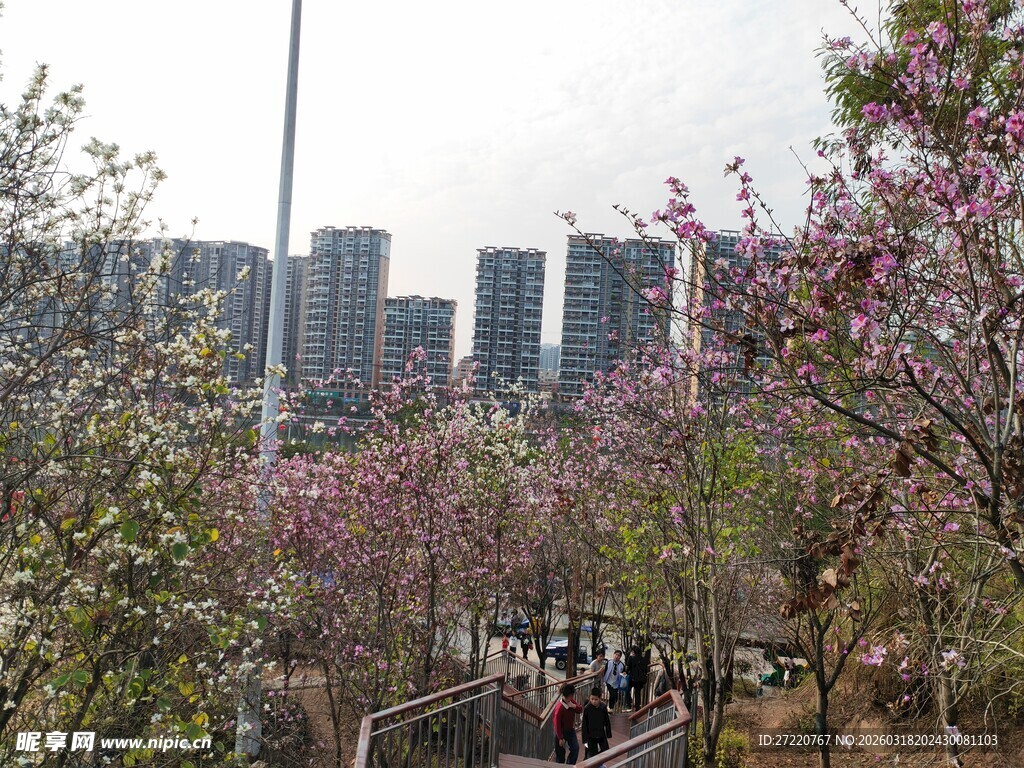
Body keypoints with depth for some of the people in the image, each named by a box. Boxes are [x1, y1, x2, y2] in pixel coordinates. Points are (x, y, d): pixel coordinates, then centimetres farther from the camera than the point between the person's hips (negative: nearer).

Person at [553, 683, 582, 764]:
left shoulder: (572, 701, -8)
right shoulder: (559, 707, -30)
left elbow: (581, 709, 1)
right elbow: (557, 723, -23)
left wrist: (575, 706, -22)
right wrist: (560, 738, -17)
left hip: (571, 730, 7)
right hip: (562, 731, -7)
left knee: (575, 748, 0)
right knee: (560, 754, 7)